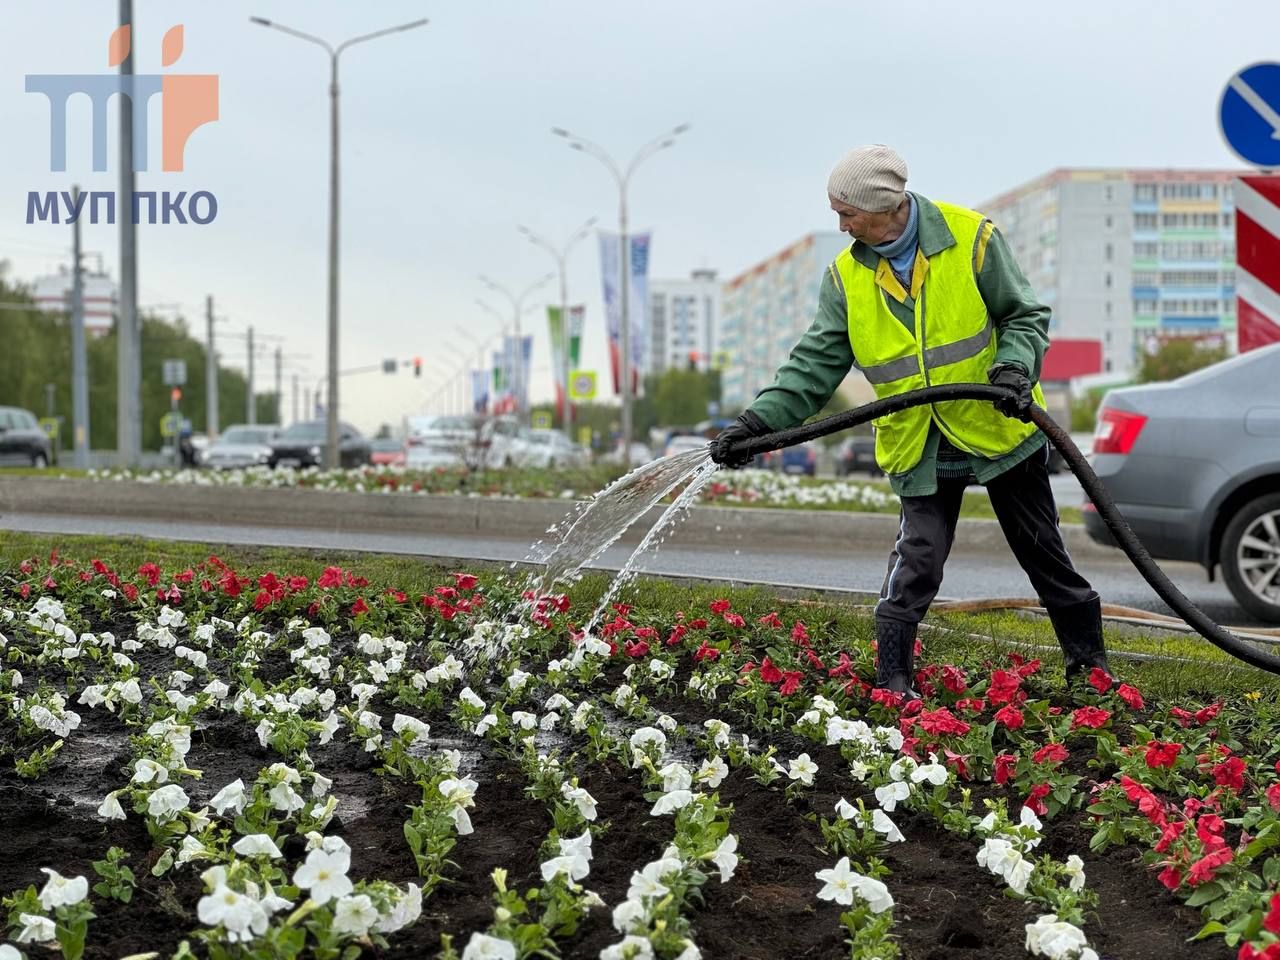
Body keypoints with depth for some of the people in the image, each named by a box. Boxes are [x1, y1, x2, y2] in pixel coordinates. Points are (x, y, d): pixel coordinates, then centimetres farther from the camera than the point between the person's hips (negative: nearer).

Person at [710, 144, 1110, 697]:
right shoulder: (846, 276, -4)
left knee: (1043, 552, 12)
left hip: (1000, 429, -1)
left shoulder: (970, 238, -12)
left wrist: (1014, 366, -23)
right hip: (919, 445, 1)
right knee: (918, 560, -10)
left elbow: (1025, 315, -4)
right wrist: (760, 420, -15)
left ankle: (1088, 661, 27)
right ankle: (892, 681, 0)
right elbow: (815, 364, -4)